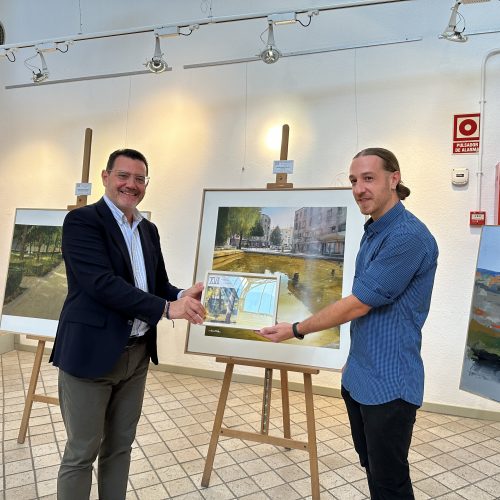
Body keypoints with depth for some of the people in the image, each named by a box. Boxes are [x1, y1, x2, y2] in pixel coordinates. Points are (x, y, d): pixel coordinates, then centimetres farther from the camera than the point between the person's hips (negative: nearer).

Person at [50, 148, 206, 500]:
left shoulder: (149, 230, 10)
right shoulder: (82, 220, -12)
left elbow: (158, 283, 11)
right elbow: (102, 283, -23)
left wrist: (182, 296, -12)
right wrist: (167, 309, -25)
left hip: (137, 354, 7)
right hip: (92, 353, -6)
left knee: (120, 447, 19)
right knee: (81, 453, 10)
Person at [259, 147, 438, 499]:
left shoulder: (409, 236, -22)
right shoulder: (372, 232, 9)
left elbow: (356, 306, -21)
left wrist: (296, 330, -10)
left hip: (388, 381, -9)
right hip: (359, 376, 9)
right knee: (372, 468, 22)